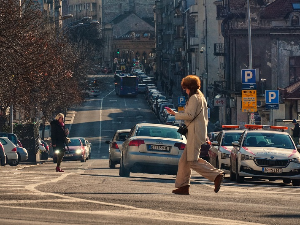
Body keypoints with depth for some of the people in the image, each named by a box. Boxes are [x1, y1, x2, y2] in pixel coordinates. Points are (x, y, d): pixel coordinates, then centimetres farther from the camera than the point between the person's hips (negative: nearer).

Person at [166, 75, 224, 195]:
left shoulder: (194, 98, -9)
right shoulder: (202, 98, 21)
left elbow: (190, 115, -18)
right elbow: (205, 119, 24)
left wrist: (175, 114, -9)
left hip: (195, 133, -10)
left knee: (193, 161, -12)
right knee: (184, 160, 9)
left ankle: (216, 175, -17)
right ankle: (183, 186, 7)